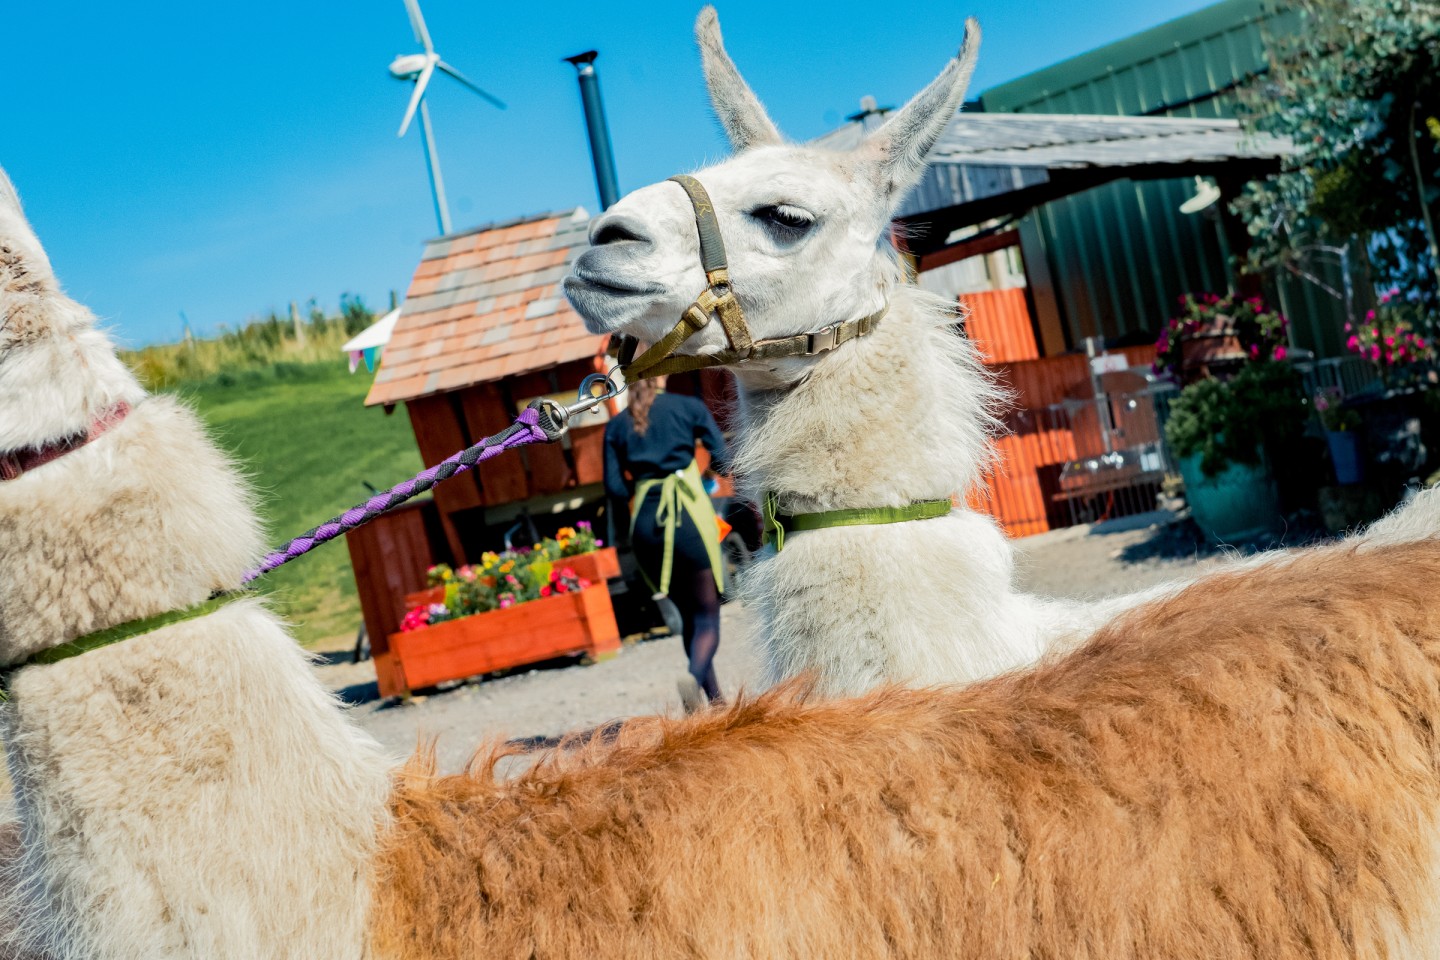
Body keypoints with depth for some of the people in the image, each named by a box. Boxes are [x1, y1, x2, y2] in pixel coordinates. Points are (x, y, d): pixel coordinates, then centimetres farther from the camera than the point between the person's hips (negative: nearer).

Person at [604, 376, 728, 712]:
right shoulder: (687, 406, 6)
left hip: (645, 521, 3)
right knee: (707, 618, 0)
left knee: (688, 615, 18)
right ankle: (694, 678, -29)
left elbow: (615, 488, 6)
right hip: (689, 513, -3)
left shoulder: (616, 425, 13)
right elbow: (723, 460, -3)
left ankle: (714, 698, 16)